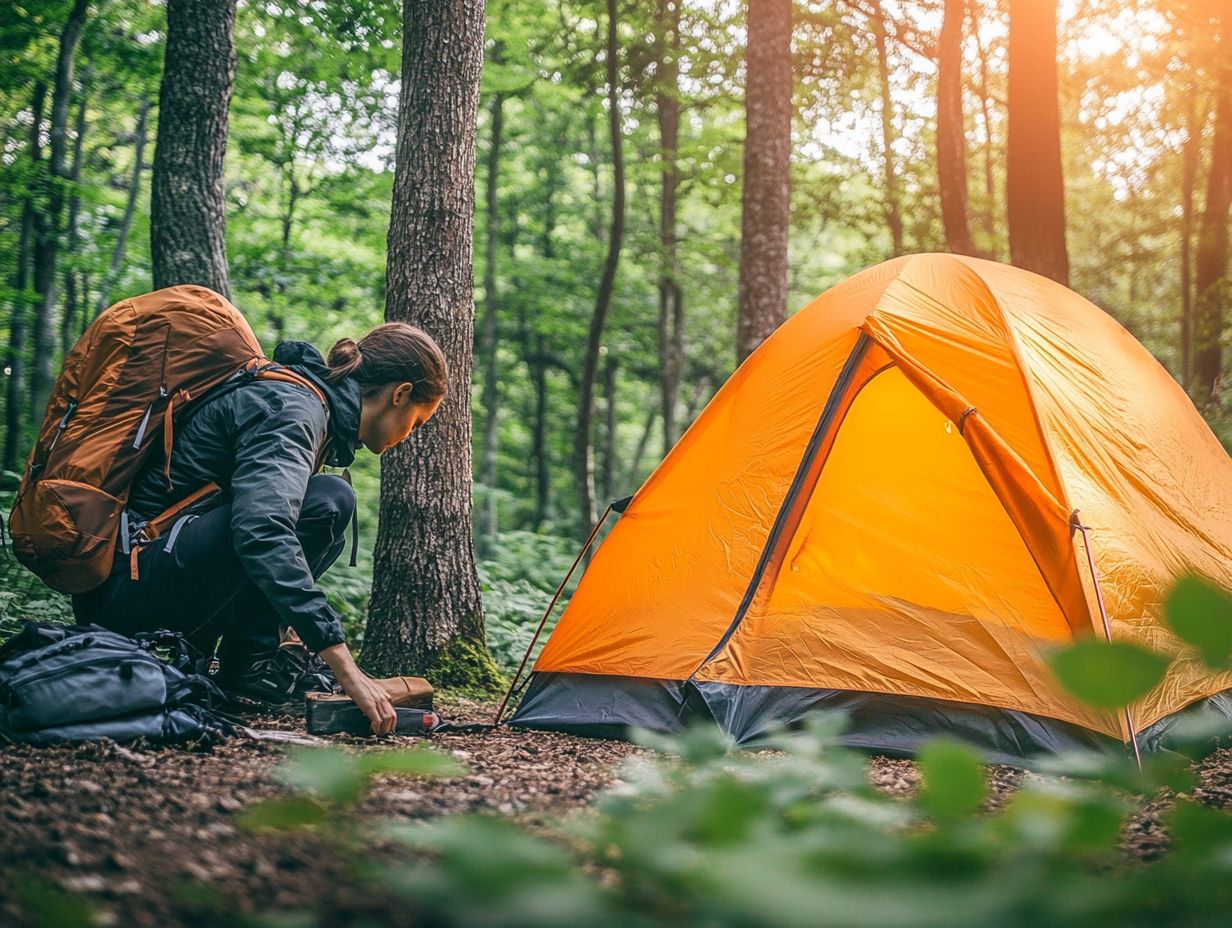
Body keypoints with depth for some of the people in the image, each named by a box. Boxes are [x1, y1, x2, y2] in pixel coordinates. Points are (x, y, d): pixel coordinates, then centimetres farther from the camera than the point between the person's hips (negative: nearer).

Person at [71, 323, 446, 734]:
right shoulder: (293, 409, -15)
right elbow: (261, 530, -33)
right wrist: (344, 667, -36)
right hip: (126, 581, -10)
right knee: (327, 502, -19)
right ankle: (249, 660, -8)